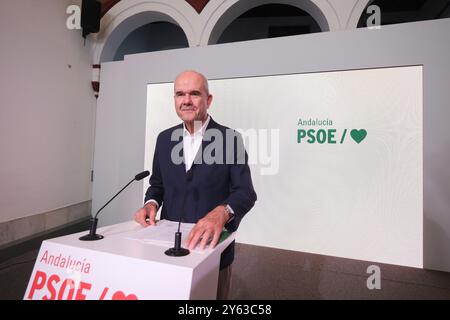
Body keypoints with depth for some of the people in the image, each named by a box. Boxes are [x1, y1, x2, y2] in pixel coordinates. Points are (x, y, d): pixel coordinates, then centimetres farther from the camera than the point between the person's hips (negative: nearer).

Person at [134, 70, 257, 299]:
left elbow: (245, 192, -15)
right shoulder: (165, 138, 3)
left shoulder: (230, 139, -10)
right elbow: (157, 183, 12)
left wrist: (221, 213, -35)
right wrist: (151, 203, -10)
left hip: (212, 248, -3)